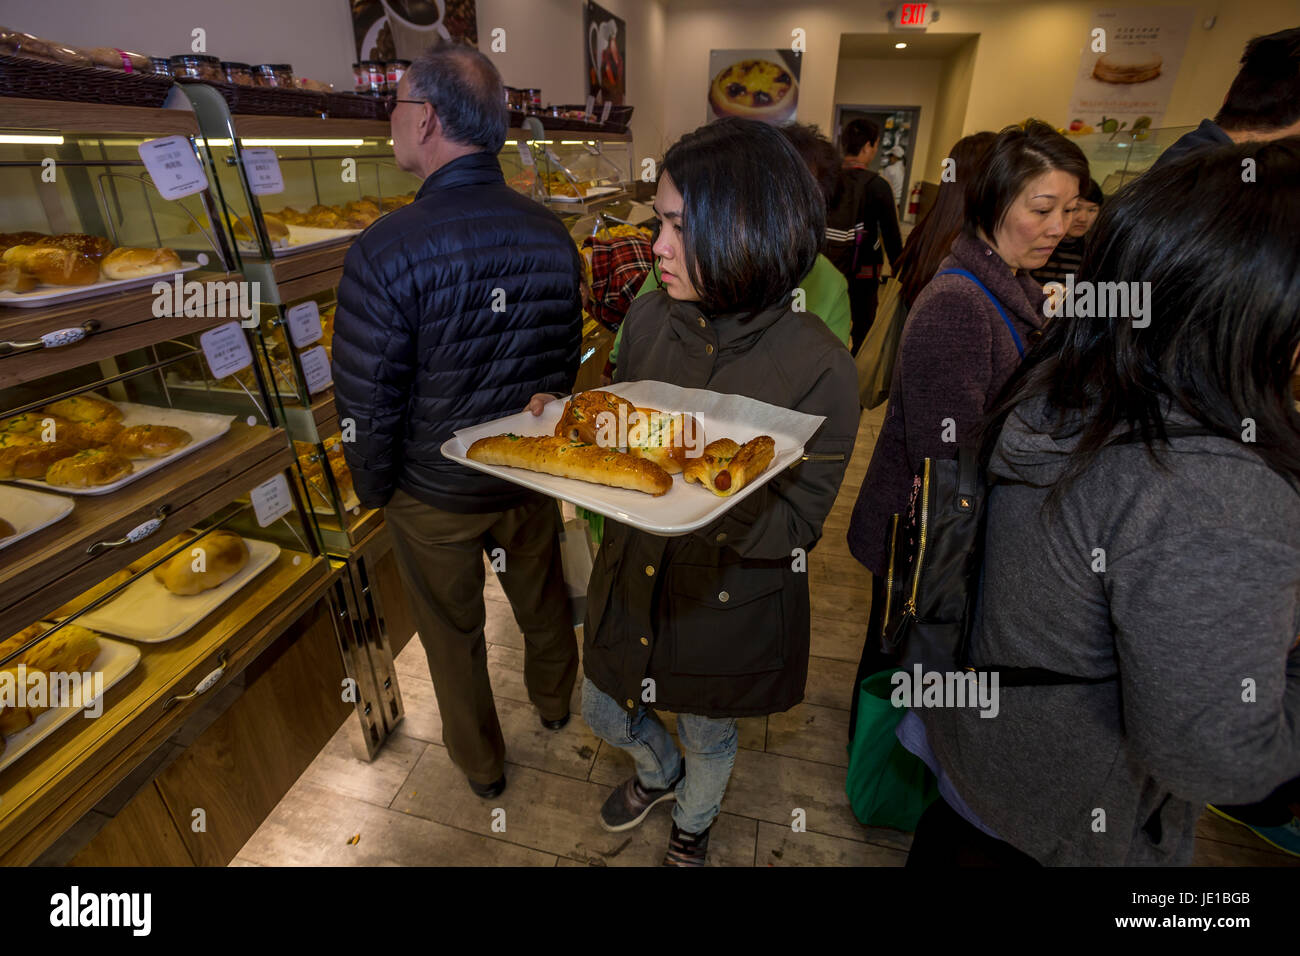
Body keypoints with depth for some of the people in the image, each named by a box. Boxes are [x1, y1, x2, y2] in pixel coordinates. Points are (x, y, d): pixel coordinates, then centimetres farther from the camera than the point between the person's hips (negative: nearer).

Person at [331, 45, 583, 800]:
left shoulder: (388, 250, -23)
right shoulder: (552, 233, -7)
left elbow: (369, 402, -18)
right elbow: (566, 361, 2)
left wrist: (375, 490, 1)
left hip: (434, 495, -3)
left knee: (454, 632, 19)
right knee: (542, 595, 26)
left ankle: (482, 764, 44)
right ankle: (555, 701, 55)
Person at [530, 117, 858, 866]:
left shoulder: (818, 367, -24)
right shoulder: (649, 318, -9)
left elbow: (798, 522, -21)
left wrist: (703, 501, -38)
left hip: (731, 606, -4)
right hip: (632, 580, 5)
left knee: (708, 739, 26)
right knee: (605, 713, 27)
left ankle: (692, 826, 64)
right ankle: (661, 773, 65)